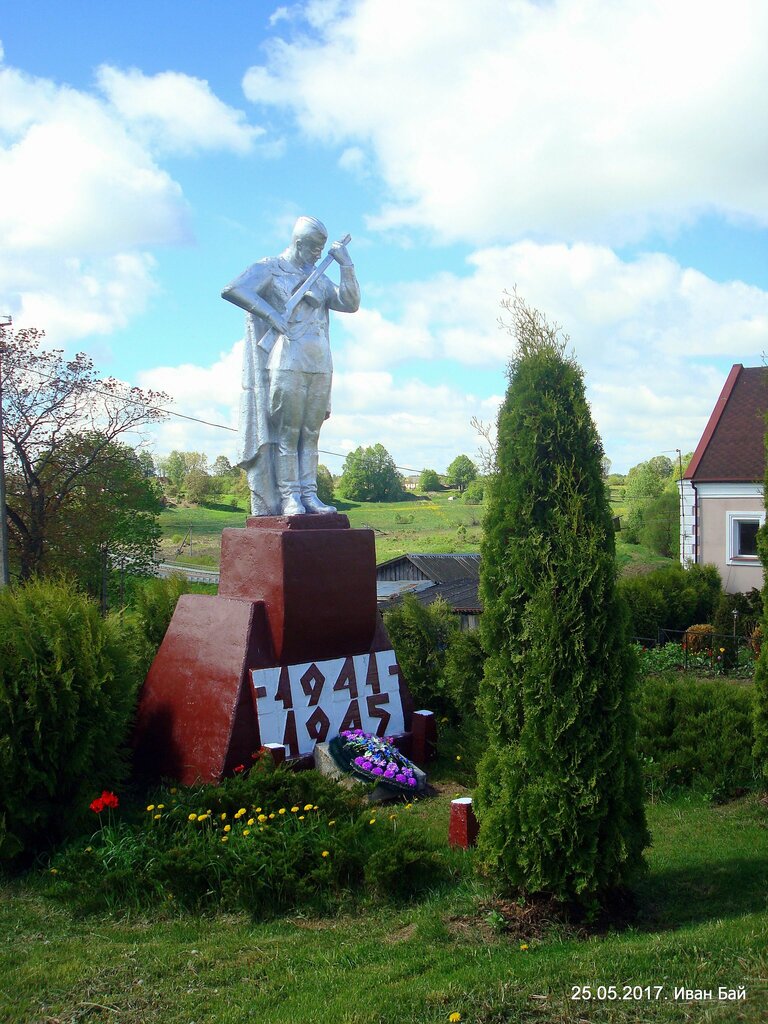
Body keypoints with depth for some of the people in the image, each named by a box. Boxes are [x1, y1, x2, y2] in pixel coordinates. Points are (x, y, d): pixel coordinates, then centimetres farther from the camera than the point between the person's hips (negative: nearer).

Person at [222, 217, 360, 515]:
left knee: (310, 434, 4)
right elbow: (231, 290, -10)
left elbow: (351, 304, 11)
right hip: (286, 364, -5)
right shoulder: (270, 269, 4)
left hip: (320, 366, 6)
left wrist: (346, 265, 2)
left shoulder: (319, 280, 20)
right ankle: (289, 497, -4)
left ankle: (309, 495, 6)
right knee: (286, 433, -5)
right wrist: (270, 313, -20)